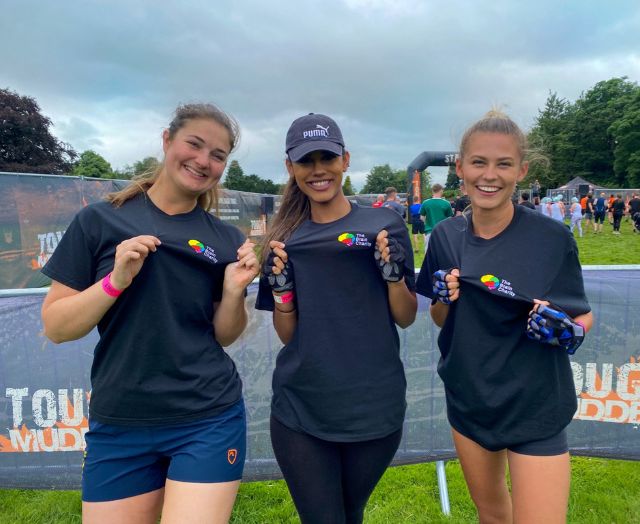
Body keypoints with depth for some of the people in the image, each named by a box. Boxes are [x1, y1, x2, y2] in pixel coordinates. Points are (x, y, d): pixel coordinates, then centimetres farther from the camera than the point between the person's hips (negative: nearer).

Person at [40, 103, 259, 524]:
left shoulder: (226, 239, 0)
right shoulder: (99, 221, -3)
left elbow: (224, 336, 5)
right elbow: (55, 327, -3)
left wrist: (234, 290, -13)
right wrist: (116, 280, -18)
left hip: (209, 420, 0)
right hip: (117, 426, 0)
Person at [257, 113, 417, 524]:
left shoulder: (385, 226, -5)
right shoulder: (285, 238, 1)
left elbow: (406, 318, -1)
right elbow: (287, 335, 3)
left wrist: (391, 269, -18)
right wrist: (281, 284, -14)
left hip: (373, 408, 0)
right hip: (299, 411, 1)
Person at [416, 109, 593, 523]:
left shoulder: (552, 238, -16)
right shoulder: (446, 236, -5)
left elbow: (584, 317, -4)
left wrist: (566, 329, -25)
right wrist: (445, 299, -16)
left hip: (535, 408, -3)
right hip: (468, 400, 4)